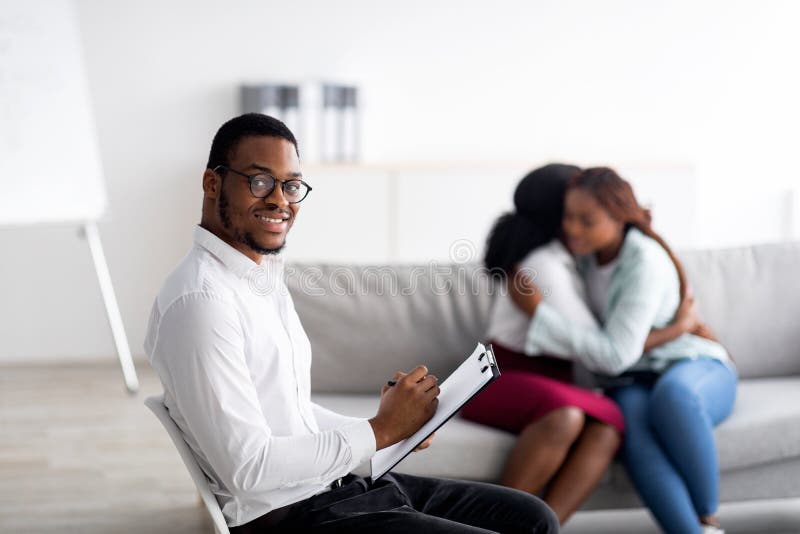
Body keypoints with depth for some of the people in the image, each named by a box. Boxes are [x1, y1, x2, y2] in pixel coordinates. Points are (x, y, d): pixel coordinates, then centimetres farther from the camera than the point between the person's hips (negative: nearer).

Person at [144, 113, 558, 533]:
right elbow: (246, 469, -24)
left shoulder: (265, 277, 13)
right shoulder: (200, 300, -19)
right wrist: (381, 430, -16)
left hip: (341, 483, 10)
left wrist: (382, 426, 4)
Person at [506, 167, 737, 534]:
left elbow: (615, 355, -25)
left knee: (671, 392, -42)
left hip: (699, 370, -4)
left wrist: (537, 310, -23)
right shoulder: (585, 251, 0)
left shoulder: (645, 263, -20)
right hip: (634, 383, 4)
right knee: (631, 420, -35)